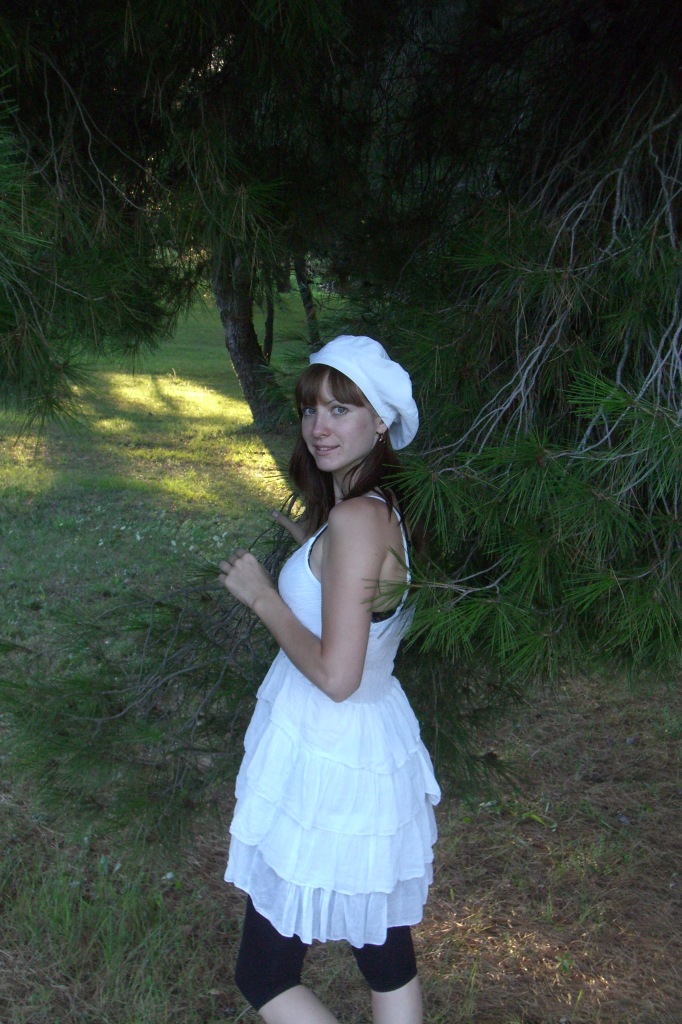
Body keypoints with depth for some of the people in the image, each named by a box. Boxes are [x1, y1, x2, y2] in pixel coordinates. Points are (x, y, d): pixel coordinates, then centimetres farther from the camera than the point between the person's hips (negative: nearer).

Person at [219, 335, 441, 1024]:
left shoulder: (354, 518, -25)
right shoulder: (378, 506, 4)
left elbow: (336, 675, -27)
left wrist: (260, 595, -16)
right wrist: (310, 544, 25)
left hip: (327, 766, -9)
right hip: (374, 752, 9)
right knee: (386, 955, 22)